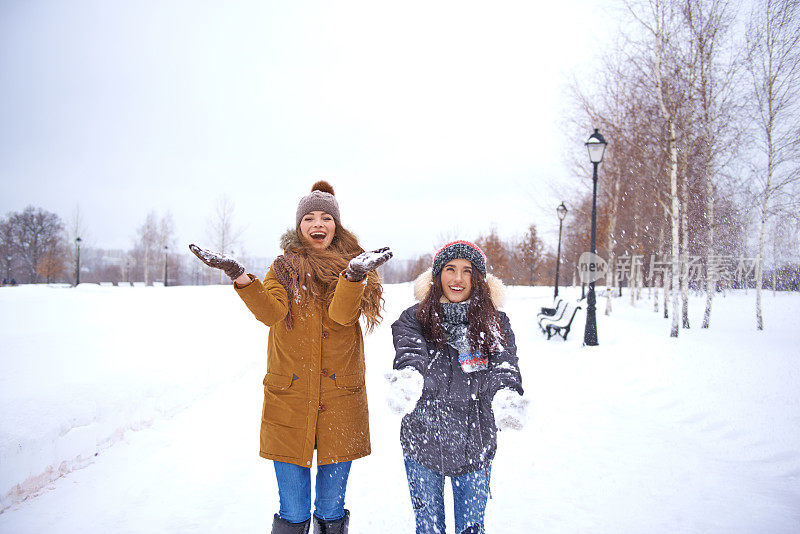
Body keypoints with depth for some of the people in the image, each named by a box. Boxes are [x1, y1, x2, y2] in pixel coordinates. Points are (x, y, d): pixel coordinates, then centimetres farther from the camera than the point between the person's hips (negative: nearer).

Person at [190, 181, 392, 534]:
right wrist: (240, 276, -27)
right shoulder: (284, 268, 7)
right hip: (289, 397, 0)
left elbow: (341, 314, -14)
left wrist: (355, 275, -32)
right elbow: (271, 312, -12)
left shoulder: (351, 265, 5)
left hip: (339, 398, 0)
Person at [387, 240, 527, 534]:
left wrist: (506, 399, -34)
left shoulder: (496, 324, 1)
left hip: (475, 445, 1)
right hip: (423, 441, 0)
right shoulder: (413, 319, -1)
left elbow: (503, 369, -12)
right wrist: (408, 380, -41)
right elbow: (410, 356, -18)